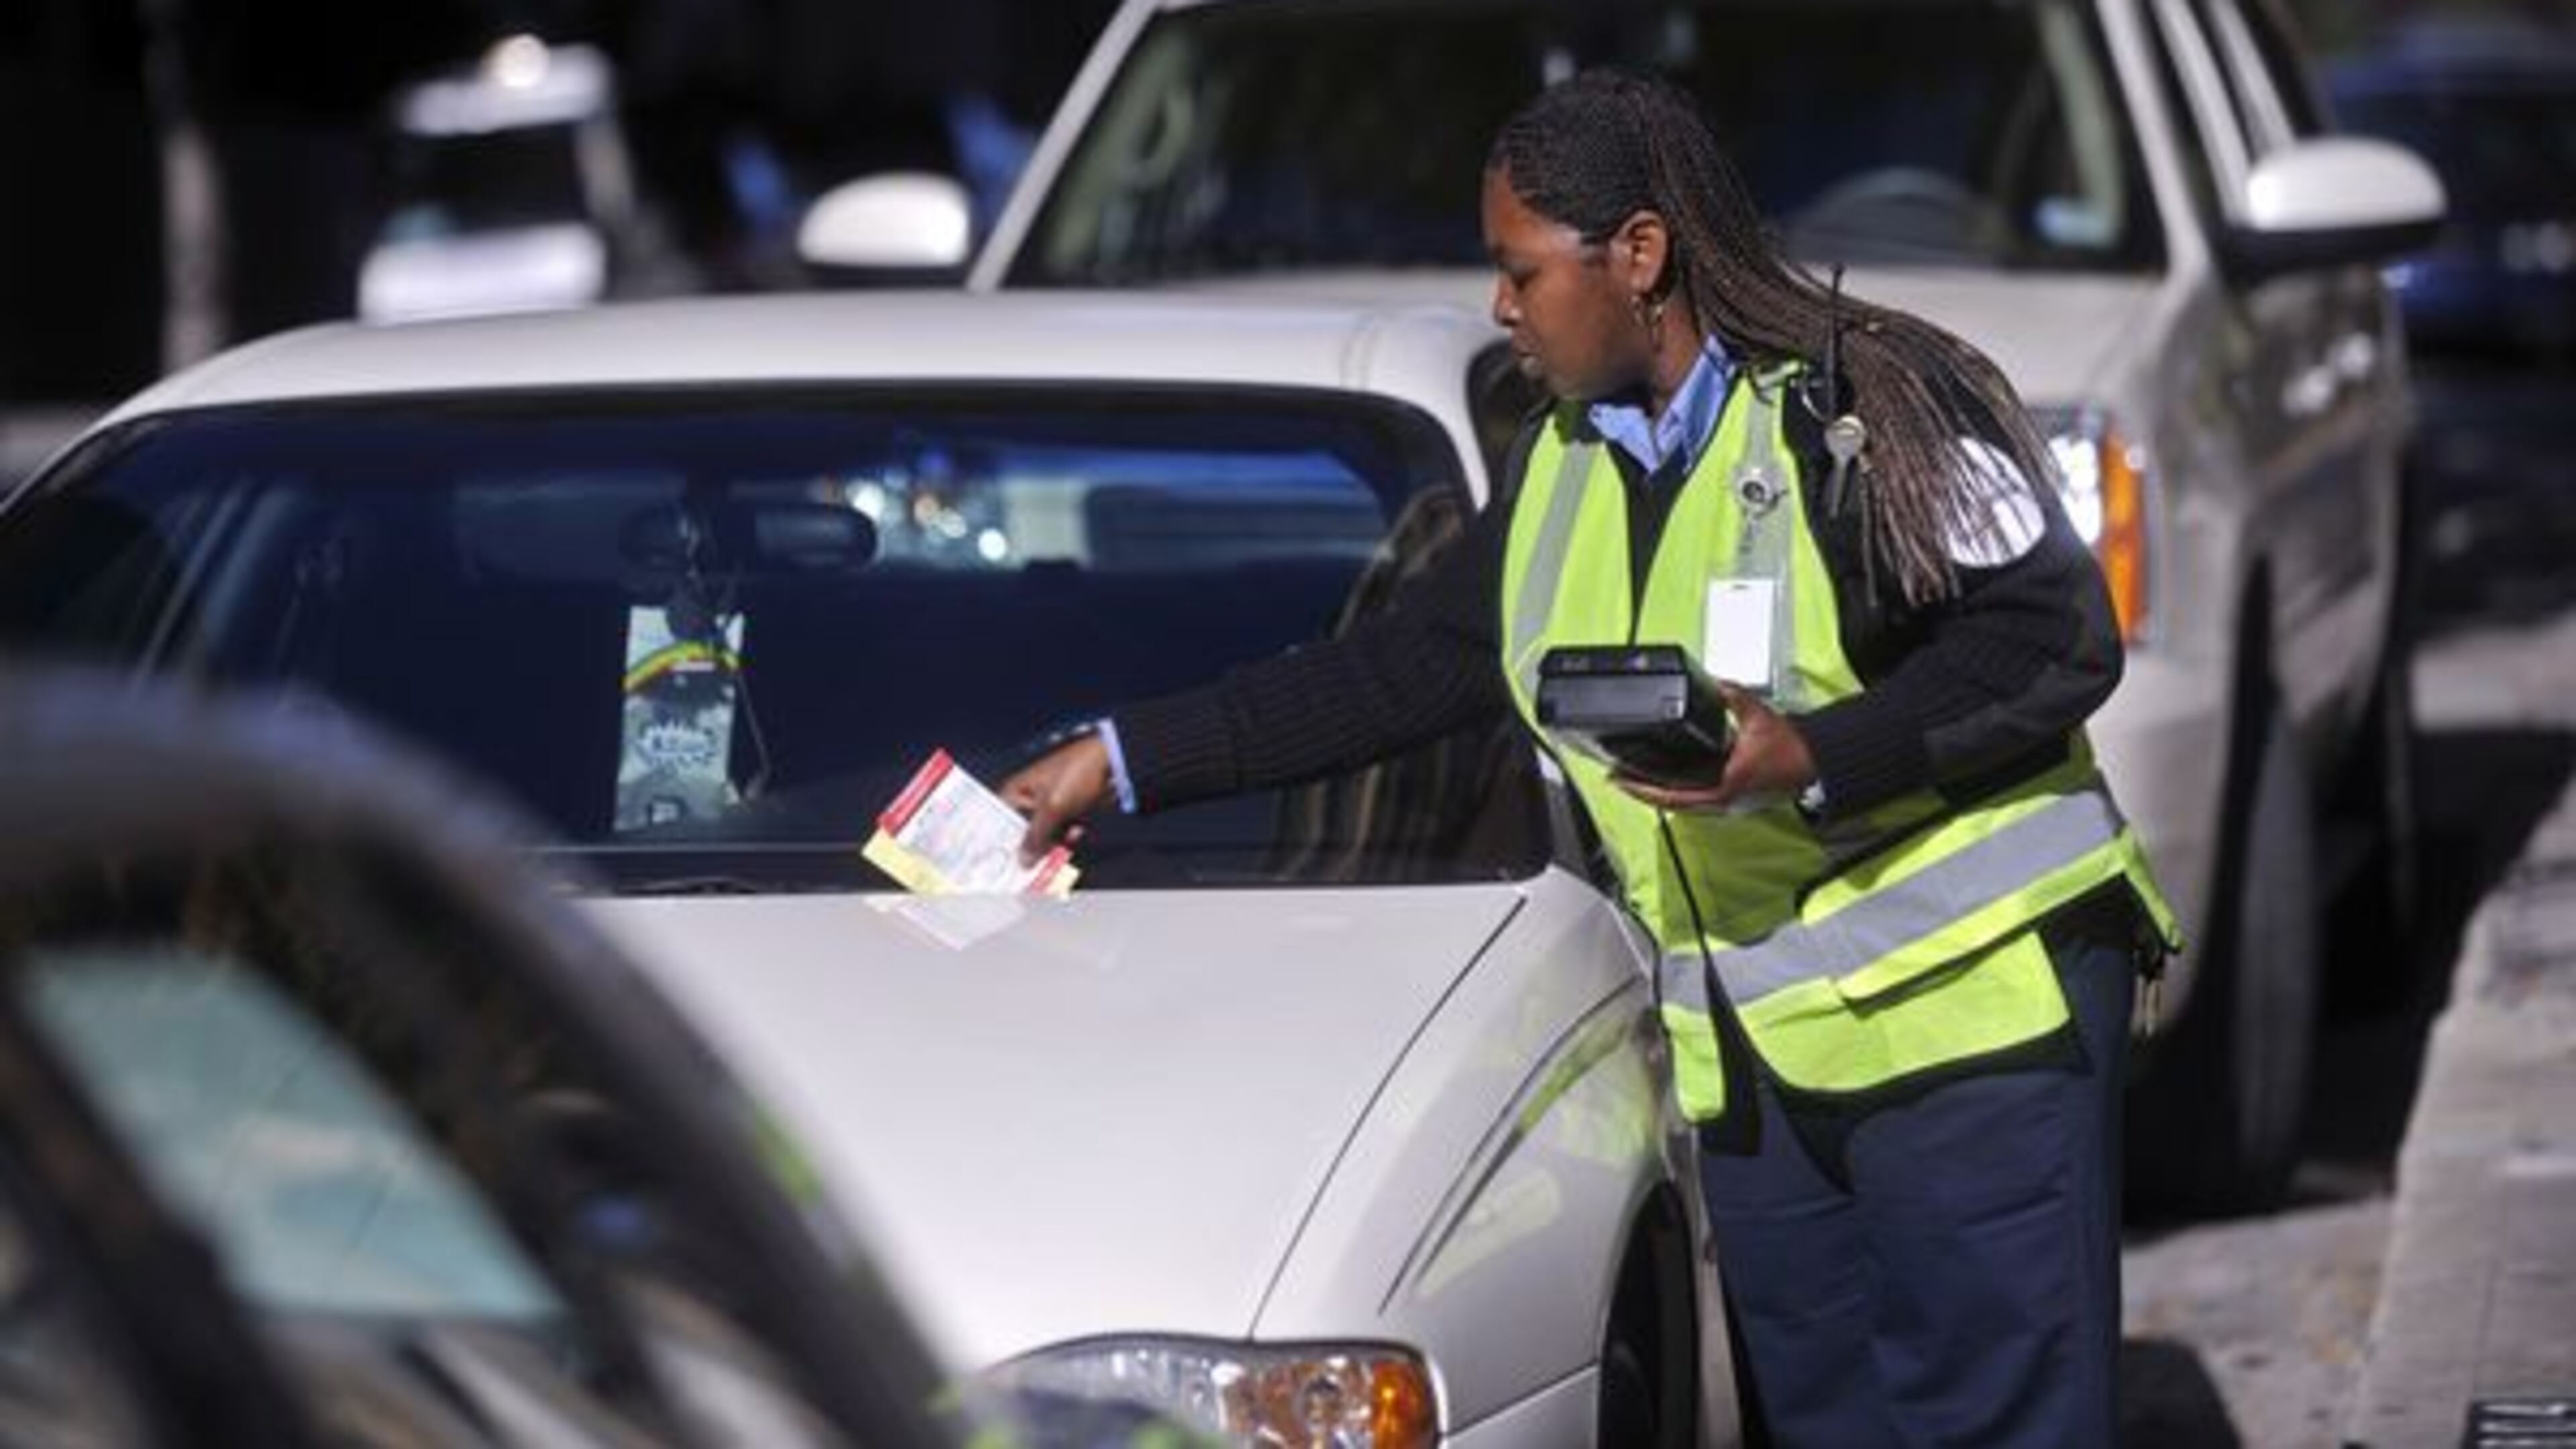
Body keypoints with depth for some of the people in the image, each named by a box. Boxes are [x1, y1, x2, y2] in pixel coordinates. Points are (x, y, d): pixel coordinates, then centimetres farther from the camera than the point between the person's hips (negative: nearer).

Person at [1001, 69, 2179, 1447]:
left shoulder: (1870, 405, -10)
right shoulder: (1556, 475, 14)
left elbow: (2057, 637, -14)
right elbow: (1392, 673, 22)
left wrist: (1814, 755, -22)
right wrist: (1121, 760, 20)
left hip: (1973, 1014, -7)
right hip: (1756, 1062, 8)